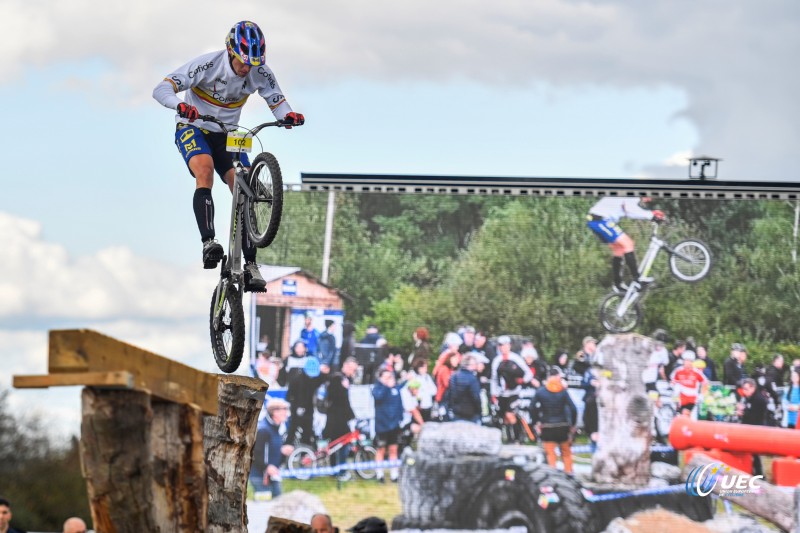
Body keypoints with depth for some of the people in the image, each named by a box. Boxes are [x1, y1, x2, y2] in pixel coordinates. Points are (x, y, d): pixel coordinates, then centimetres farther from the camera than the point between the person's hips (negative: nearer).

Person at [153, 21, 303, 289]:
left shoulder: (260, 73, -15)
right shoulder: (208, 65, -26)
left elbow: (277, 102, -5)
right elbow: (161, 89, -30)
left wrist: (288, 115, -29)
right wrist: (180, 104, -51)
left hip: (226, 134, 4)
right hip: (192, 128, -4)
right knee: (205, 168, -34)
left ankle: (250, 265, -7)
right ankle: (208, 244, -43)